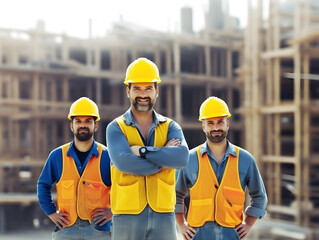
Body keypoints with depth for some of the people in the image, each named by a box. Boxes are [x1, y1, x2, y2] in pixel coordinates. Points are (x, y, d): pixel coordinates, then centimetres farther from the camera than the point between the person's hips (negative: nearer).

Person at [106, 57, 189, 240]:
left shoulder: (170, 127, 8)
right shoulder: (116, 128, 2)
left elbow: (182, 157, -13)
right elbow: (123, 162, -18)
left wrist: (142, 151, -15)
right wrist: (164, 157, -10)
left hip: (164, 216, 2)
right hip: (127, 216, -2)